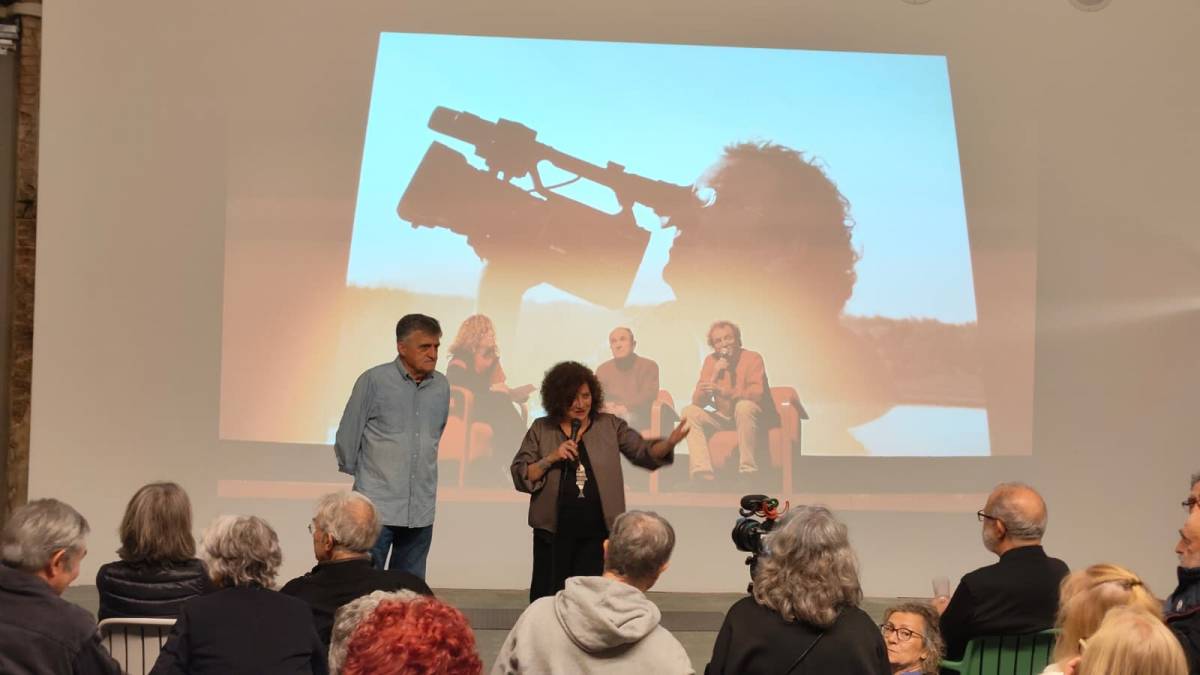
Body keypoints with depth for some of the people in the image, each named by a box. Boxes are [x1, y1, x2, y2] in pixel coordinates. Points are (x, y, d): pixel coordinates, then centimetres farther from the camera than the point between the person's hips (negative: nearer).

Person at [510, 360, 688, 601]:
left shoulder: (610, 426, 5)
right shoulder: (541, 429, 4)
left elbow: (644, 452, -2)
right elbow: (520, 476, 2)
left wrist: (669, 443, -22)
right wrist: (551, 459, -14)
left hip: (597, 531, 0)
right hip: (554, 531, 0)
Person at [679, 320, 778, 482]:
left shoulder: (752, 358, -11)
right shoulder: (711, 361, 2)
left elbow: (757, 393, -26)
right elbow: (698, 401, -4)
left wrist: (723, 391, -37)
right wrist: (715, 375, -18)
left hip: (755, 418, -5)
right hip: (724, 418, 5)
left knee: (744, 406, -37)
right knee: (689, 412, -15)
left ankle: (748, 471, -32)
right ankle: (702, 472, -28)